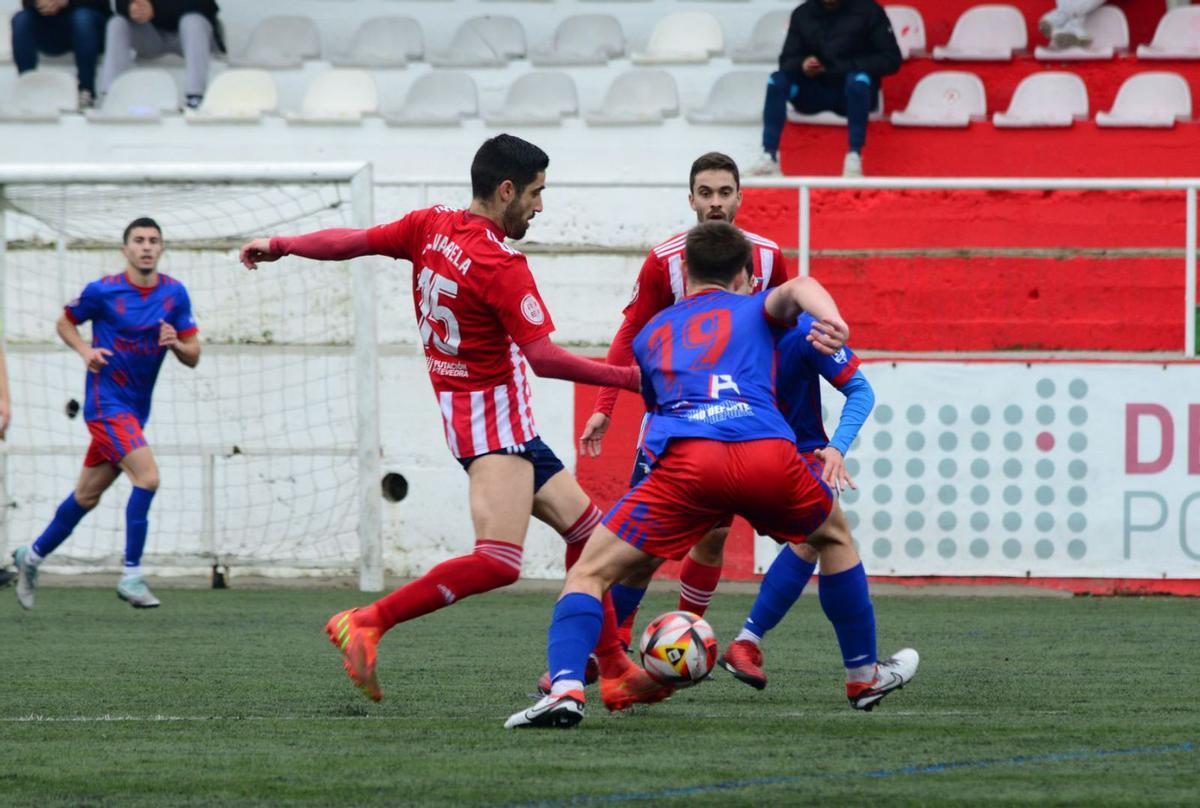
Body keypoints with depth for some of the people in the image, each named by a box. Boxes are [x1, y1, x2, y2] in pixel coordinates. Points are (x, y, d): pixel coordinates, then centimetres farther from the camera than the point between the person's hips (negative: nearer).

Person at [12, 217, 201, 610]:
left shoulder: (175, 294, 2)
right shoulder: (103, 291, -9)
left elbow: (193, 356, 5)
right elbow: (65, 323, 7)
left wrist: (176, 343, -18)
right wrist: (86, 351, -12)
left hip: (135, 409, 6)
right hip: (107, 403, -6)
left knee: (87, 495, 15)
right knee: (148, 477, -21)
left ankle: (33, 556, 33)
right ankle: (131, 576, -15)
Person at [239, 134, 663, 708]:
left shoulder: (431, 226, 3)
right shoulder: (502, 266, -19)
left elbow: (351, 242, 12)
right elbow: (544, 358, -24)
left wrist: (278, 246, 27)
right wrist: (630, 378, -18)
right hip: (492, 419, -10)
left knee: (584, 525, 13)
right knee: (497, 562, -24)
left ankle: (614, 672, 15)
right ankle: (366, 623, -22)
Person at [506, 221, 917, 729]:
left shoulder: (651, 334, 34)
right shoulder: (755, 309, 27)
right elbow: (798, 287, 3)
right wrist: (833, 321, -18)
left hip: (685, 460, 0)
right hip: (767, 454, 0)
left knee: (589, 574, 7)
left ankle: (566, 688, -20)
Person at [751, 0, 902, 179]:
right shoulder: (802, 14, 5)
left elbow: (892, 59, -7)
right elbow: (787, 60, 8)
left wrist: (844, 67, -19)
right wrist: (802, 64, -17)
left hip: (855, 92, -3)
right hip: (815, 93, 3)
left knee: (859, 79, -35)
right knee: (777, 80, -21)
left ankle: (854, 157, -36)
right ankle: (770, 157, -27)